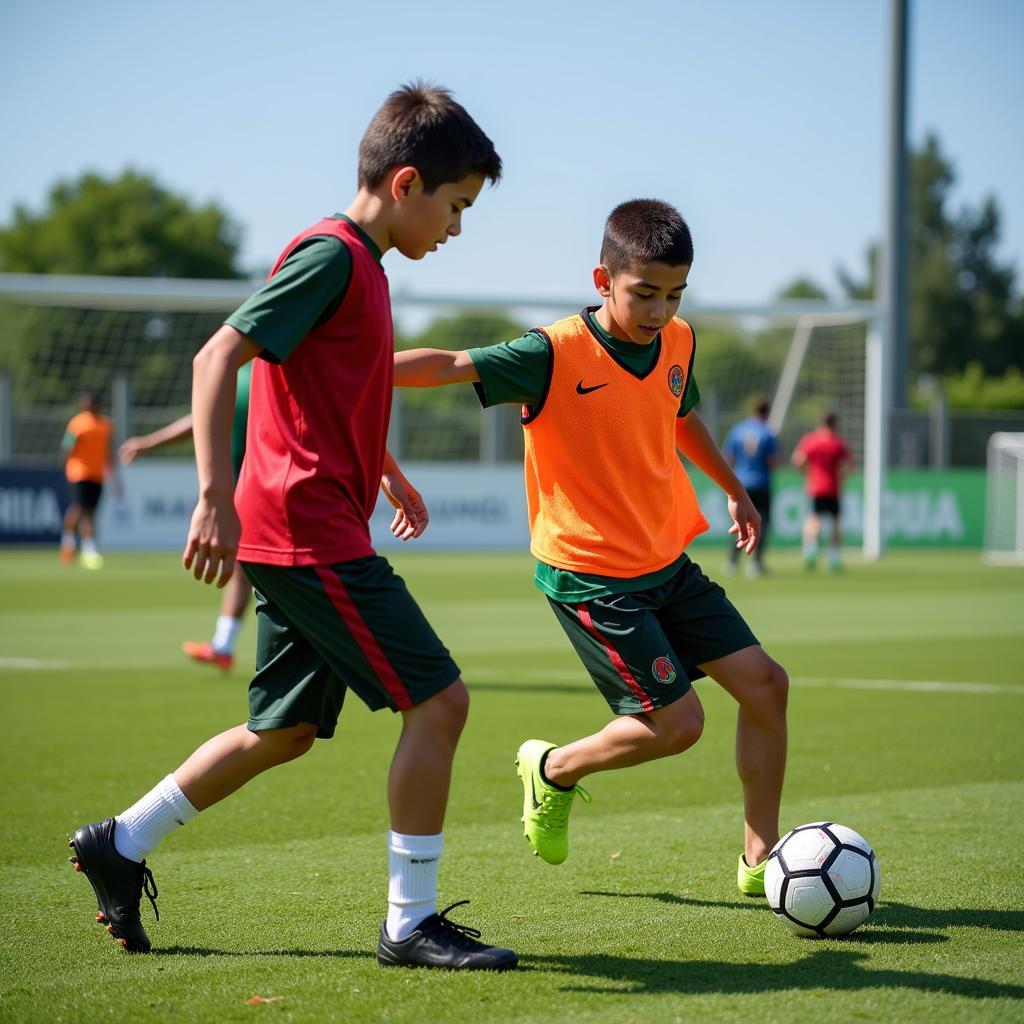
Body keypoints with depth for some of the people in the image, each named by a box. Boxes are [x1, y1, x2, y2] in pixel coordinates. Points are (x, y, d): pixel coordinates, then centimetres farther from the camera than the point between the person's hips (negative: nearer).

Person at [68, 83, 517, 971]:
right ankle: (412, 923, -3)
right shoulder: (331, 255, -13)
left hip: (298, 538, 10)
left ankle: (120, 846, 26)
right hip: (311, 532, -10)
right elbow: (218, 356, -21)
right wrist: (215, 493, -28)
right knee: (437, 699, -9)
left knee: (285, 731, 16)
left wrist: (383, 468, 38)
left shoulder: (360, 264, 16)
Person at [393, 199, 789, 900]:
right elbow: (449, 365, -28)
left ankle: (761, 859, 14)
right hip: (589, 576, -7)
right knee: (677, 721, -10)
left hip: (667, 564, 7)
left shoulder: (679, 342, 1)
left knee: (765, 684, 1)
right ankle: (553, 769, 18)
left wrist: (734, 491, 34)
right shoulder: (557, 354, -20)